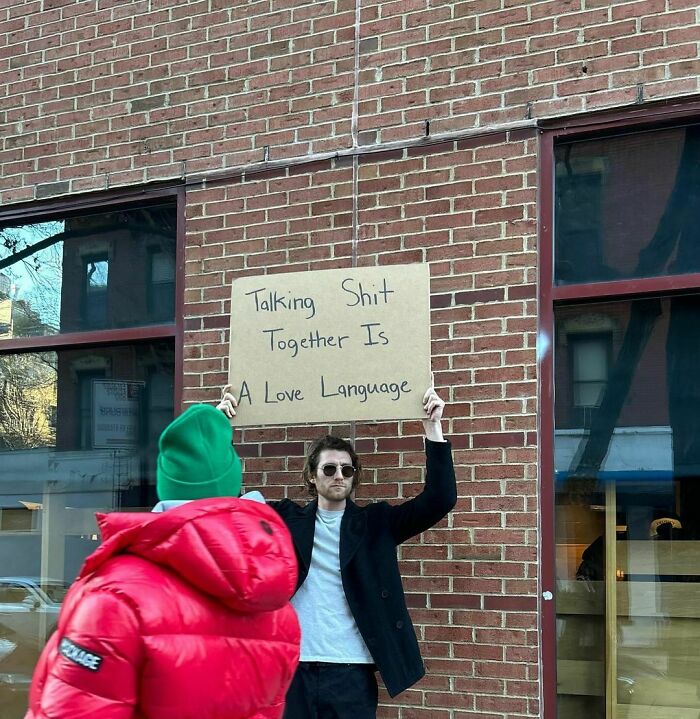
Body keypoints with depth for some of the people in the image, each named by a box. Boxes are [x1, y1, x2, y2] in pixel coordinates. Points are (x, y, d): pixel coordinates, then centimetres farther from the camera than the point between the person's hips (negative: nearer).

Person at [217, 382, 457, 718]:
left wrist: (433, 429, -11)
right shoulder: (287, 519, 9)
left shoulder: (376, 523, 6)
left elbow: (440, 499, -2)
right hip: (292, 668, 1)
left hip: (351, 671, -1)